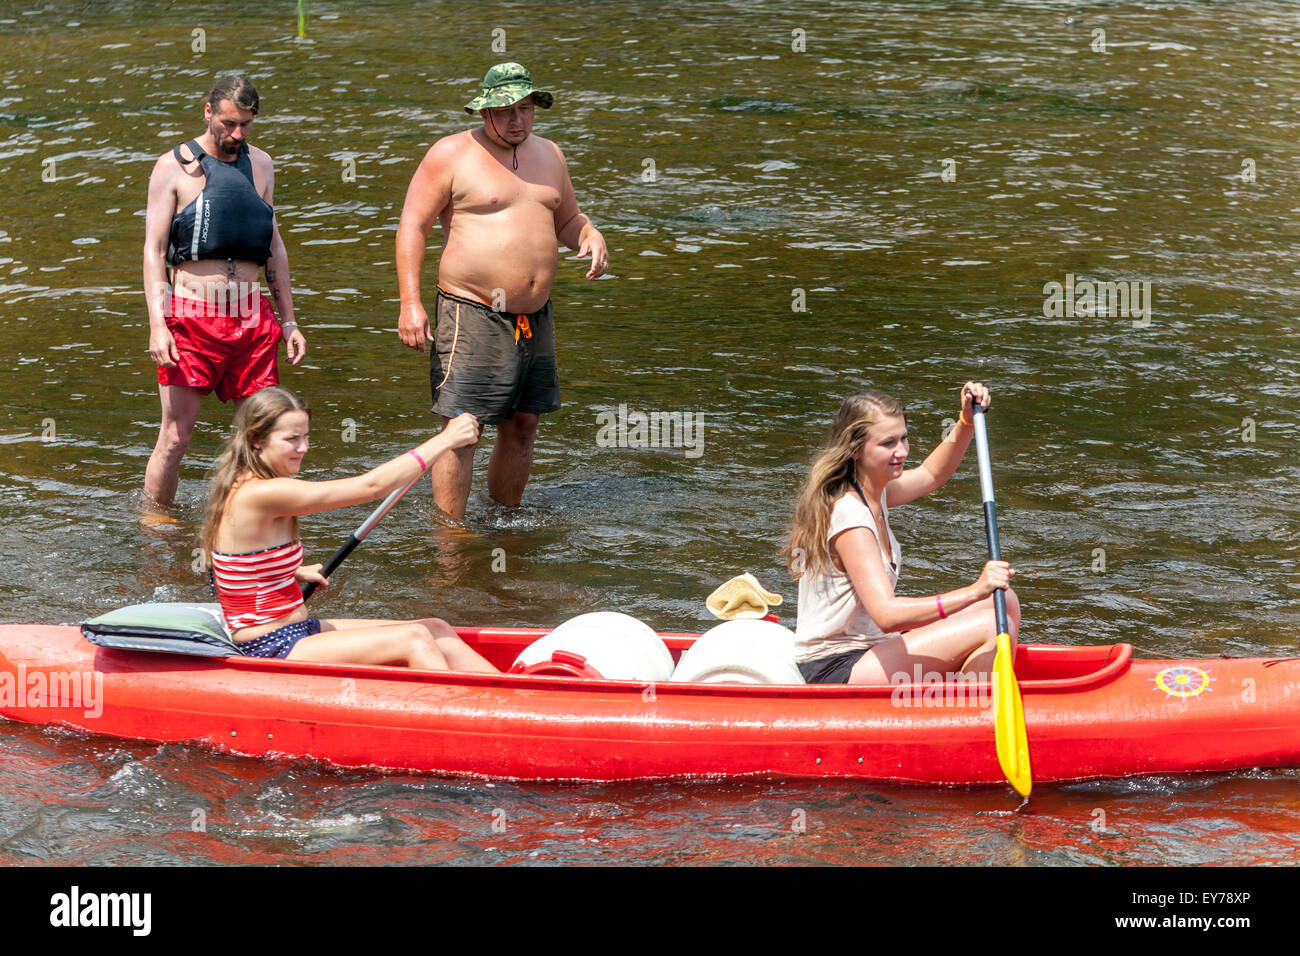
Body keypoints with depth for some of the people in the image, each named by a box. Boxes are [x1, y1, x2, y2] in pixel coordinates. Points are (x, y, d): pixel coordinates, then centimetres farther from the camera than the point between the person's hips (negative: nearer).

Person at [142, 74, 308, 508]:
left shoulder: (260, 165, 14)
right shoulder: (174, 167, -1)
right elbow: (153, 250, -4)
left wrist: (288, 320, 19)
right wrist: (157, 324, -15)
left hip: (252, 317, 4)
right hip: (192, 317, -4)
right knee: (176, 435, -3)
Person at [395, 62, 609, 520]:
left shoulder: (548, 154, 14)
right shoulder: (451, 154, -5)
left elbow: (567, 219, 27)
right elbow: (412, 225, -7)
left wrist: (591, 236, 1)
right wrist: (410, 303, -16)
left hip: (535, 318, 6)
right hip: (471, 315, -6)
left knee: (523, 425, 12)